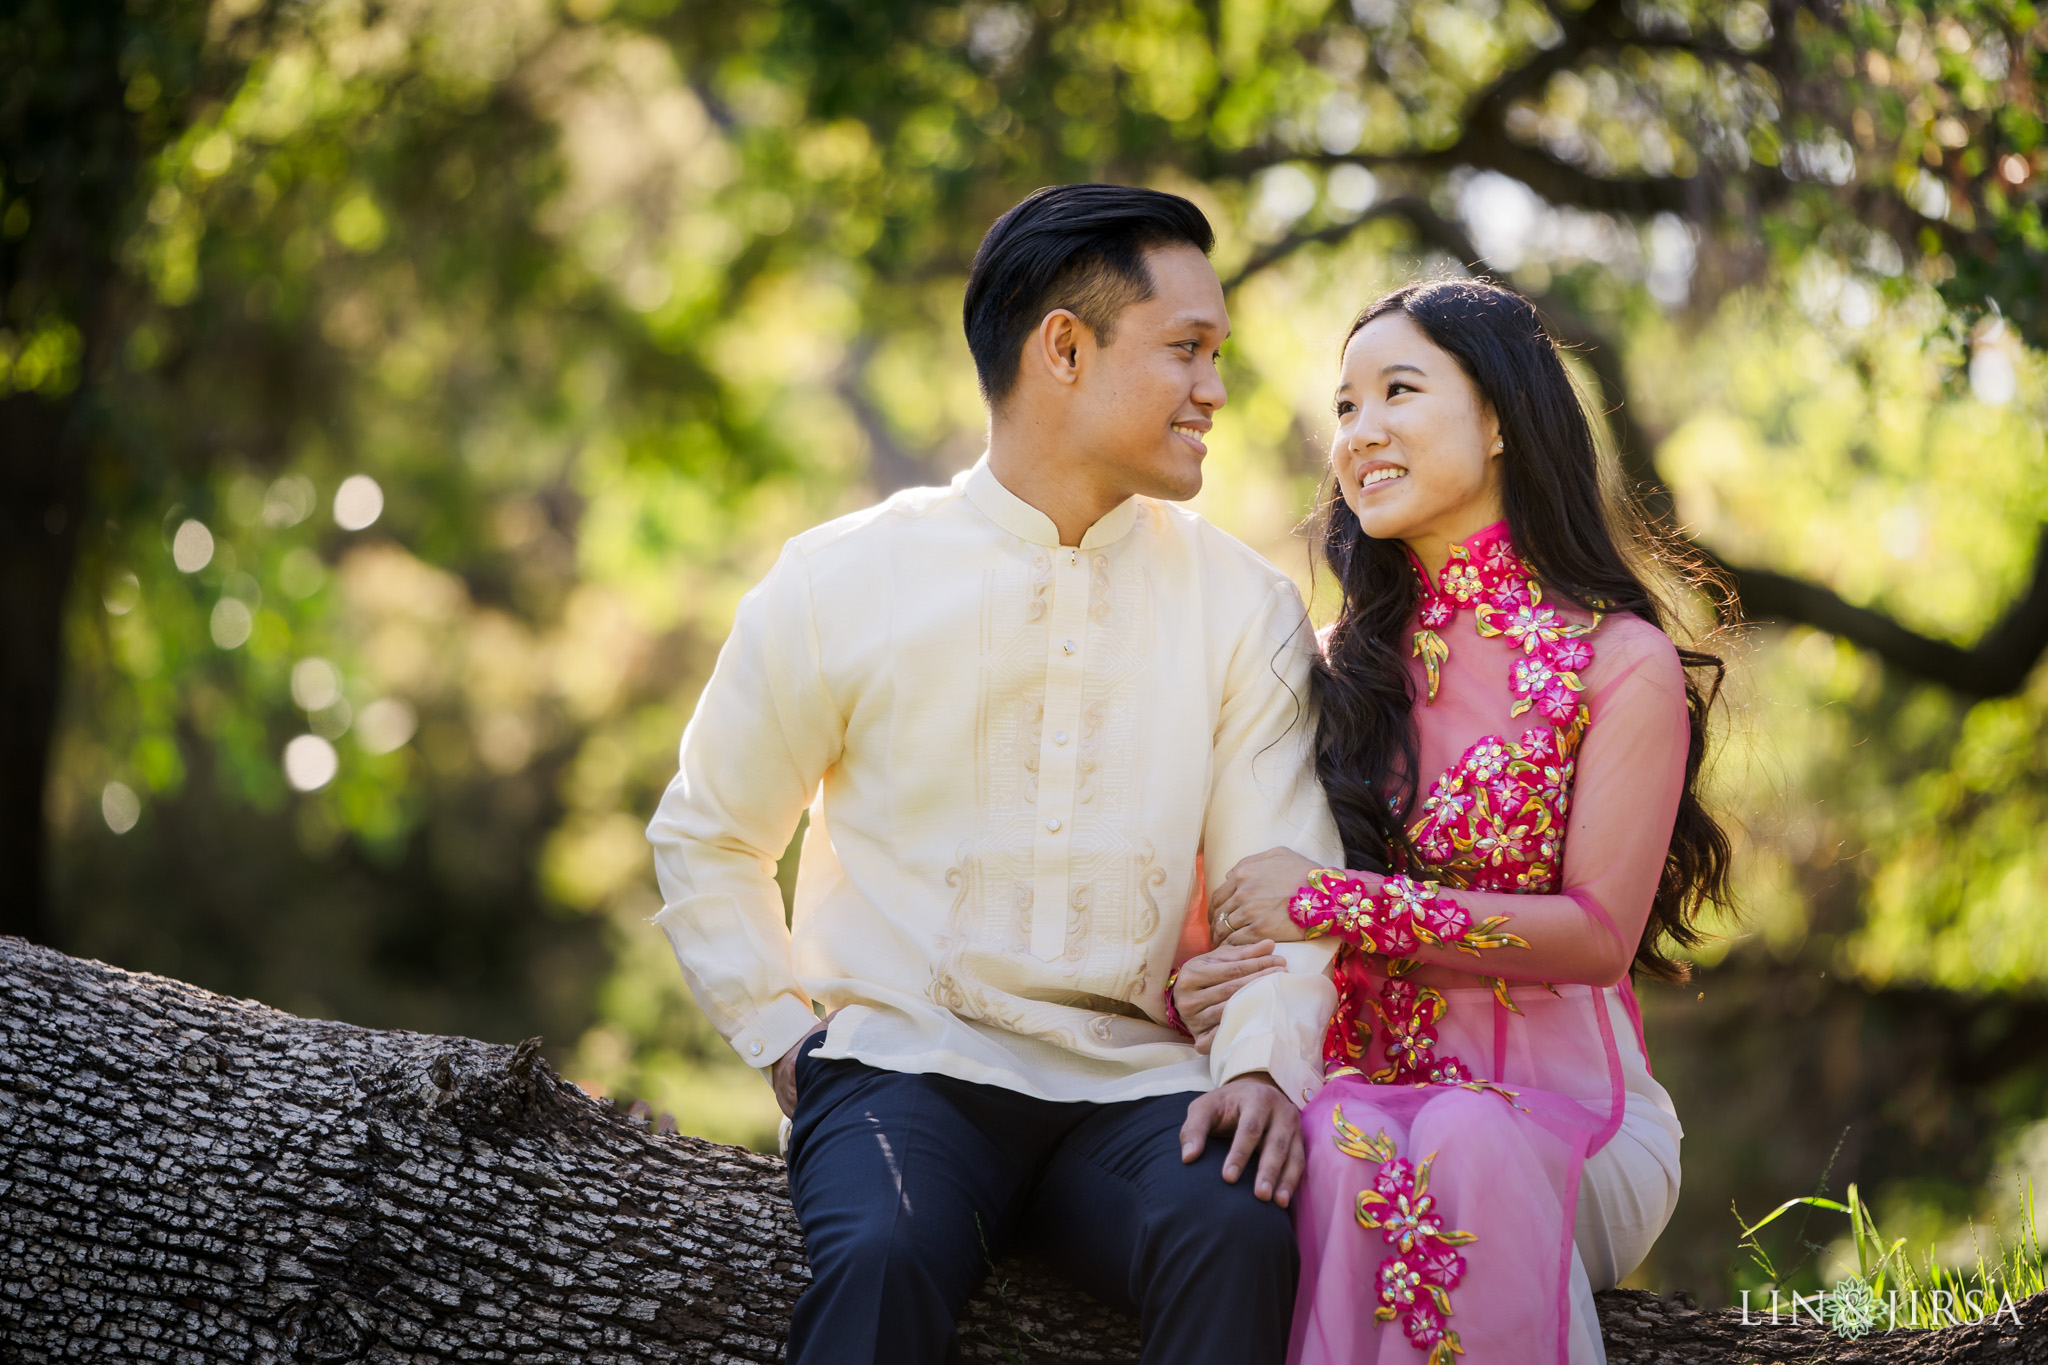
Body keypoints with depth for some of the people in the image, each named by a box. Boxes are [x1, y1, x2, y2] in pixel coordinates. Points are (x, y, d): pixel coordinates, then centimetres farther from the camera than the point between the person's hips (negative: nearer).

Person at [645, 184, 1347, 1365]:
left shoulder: (1246, 609, 7)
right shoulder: (840, 584, 3)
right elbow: (705, 838, 15)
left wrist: (1265, 1058, -19)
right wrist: (789, 1040, 4)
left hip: (1134, 1079, 2)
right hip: (904, 1063, -1)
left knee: (1243, 1232, -32)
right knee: (885, 1257, -35)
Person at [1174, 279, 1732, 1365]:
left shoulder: (1622, 663, 0)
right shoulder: (1343, 668, 13)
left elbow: (1599, 936, -9)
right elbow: (1271, 901, 15)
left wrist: (1342, 904, -15)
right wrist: (1203, 986, -10)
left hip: (1566, 1103, -2)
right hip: (1363, 1080, 2)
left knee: (1468, 1145, -37)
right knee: (1339, 1150, -33)